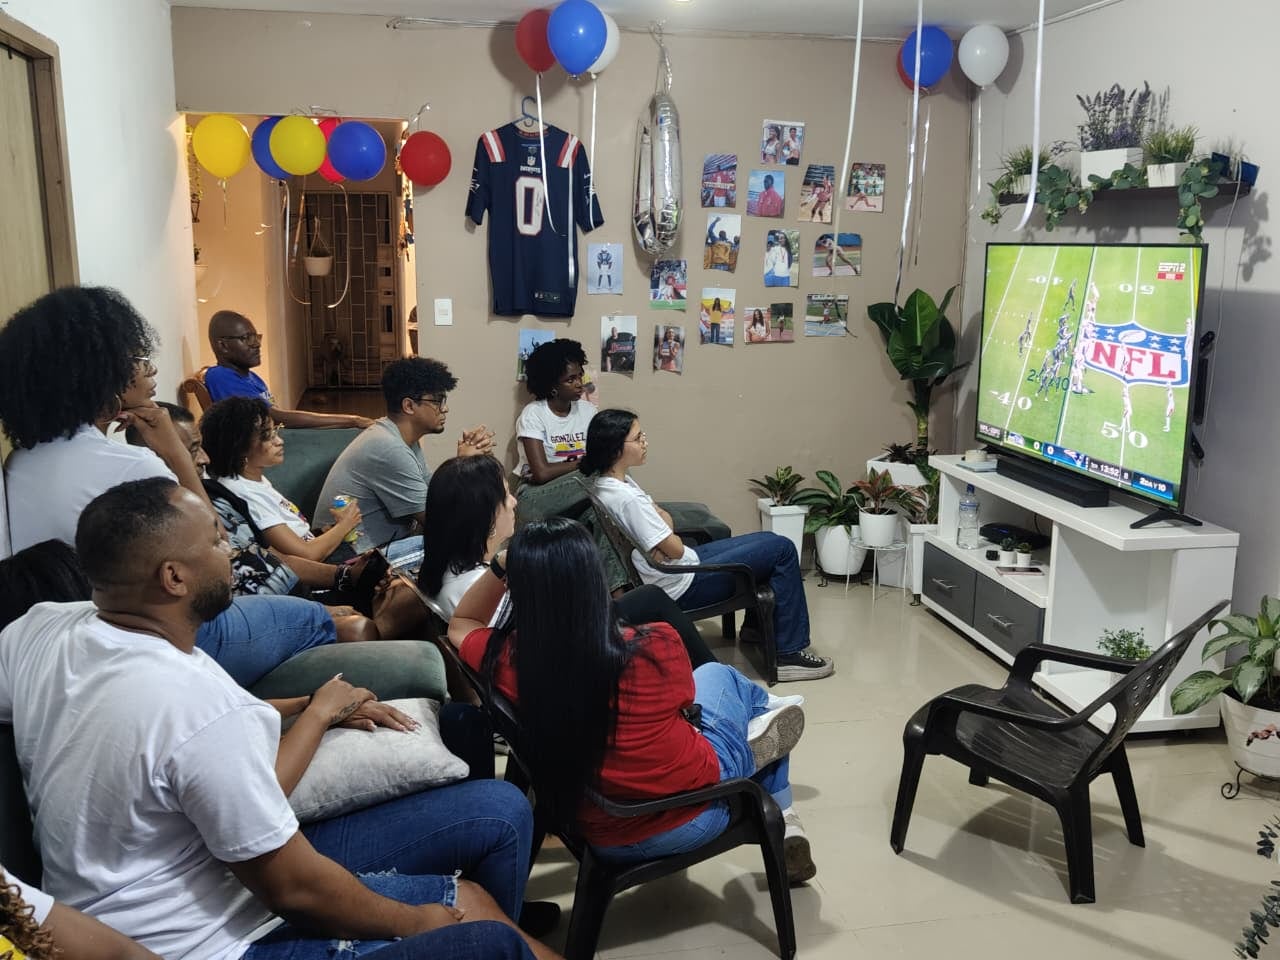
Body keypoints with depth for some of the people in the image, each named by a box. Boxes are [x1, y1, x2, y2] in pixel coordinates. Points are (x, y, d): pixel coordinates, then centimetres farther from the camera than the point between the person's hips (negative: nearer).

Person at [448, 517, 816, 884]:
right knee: (717, 674, 27)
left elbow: (461, 625, 5)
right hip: (695, 814, -3)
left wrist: (502, 566, -9)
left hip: (605, 841, 3)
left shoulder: (504, 660, -22)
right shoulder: (656, 645, -28)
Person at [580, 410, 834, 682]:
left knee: (768, 540, 17)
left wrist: (664, 534, -12)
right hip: (682, 585, -10)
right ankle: (789, 653, 1)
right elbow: (675, 549, -22)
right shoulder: (625, 498, -29)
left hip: (684, 562, 10)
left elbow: (663, 515, 10)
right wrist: (670, 538, 0)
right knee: (782, 550, -6)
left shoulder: (612, 483, 2)